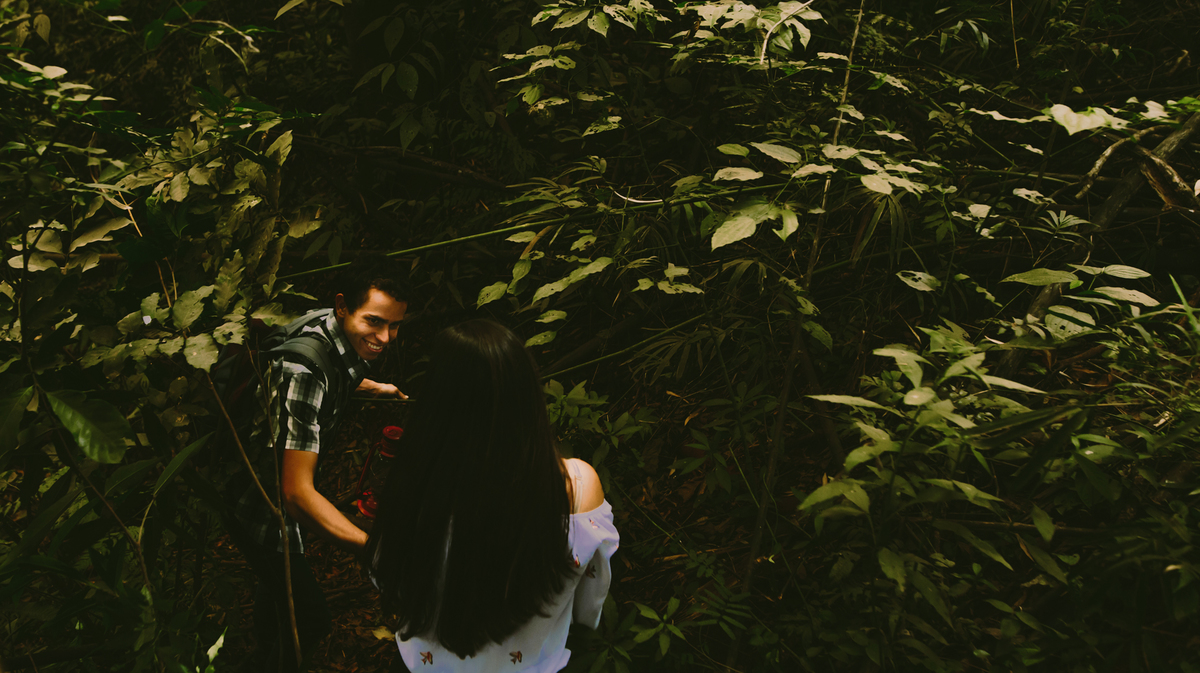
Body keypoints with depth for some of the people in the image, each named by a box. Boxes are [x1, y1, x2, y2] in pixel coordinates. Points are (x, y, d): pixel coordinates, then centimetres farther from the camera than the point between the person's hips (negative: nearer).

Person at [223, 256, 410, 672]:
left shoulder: (346, 338, -10)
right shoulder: (306, 368, -38)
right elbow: (297, 492, -43)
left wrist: (376, 387, 28)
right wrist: (375, 550, -51)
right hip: (260, 508, -9)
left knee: (278, 582, 32)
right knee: (309, 618, 5)